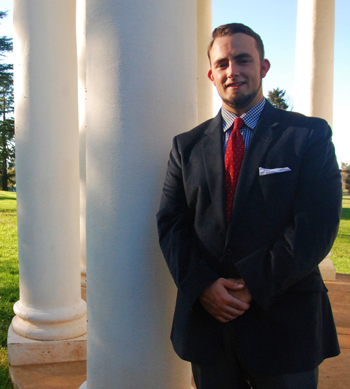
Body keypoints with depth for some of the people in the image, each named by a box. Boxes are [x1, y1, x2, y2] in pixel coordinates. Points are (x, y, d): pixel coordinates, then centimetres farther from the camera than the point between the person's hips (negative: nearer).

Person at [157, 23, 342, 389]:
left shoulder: (310, 135, -2)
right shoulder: (187, 145, 8)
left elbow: (316, 226, -11)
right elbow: (170, 223, 2)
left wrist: (252, 287, -16)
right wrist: (202, 284, -13)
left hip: (285, 320, -2)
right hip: (206, 317, 3)